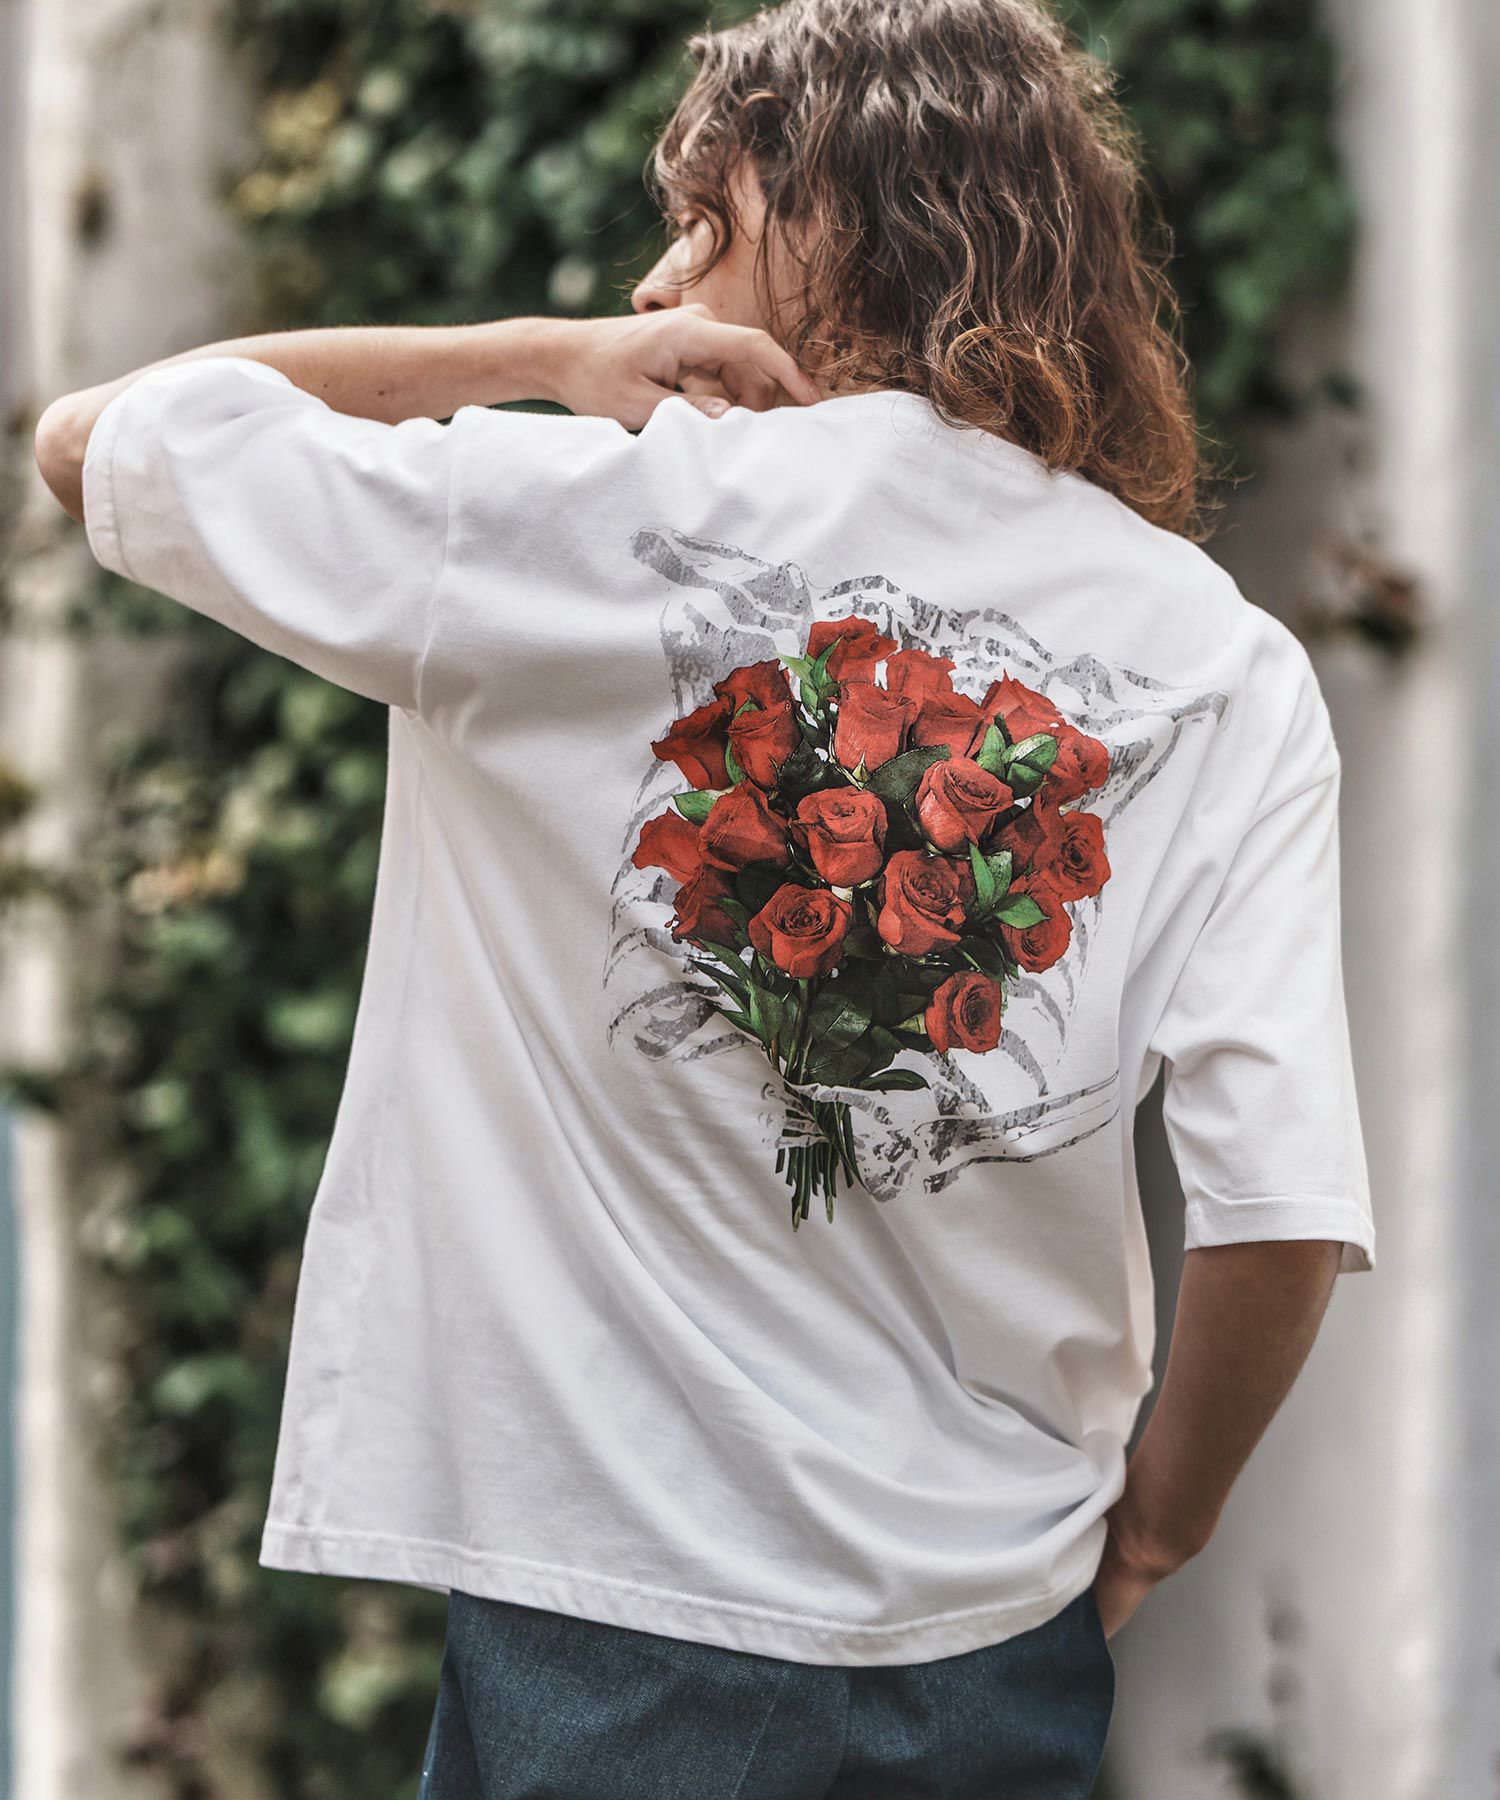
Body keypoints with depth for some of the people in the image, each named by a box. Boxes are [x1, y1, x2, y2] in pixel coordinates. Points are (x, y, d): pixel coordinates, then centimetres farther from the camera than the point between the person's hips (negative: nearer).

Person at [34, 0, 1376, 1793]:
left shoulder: (577, 517, -9)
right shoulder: (1230, 667, -4)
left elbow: (89, 436, 4)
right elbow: (1286, 1212, -11)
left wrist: (537, 354, 4)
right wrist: (1156, 1516, 6)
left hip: (610, 1639, -3)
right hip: (1001, 1646, 3)